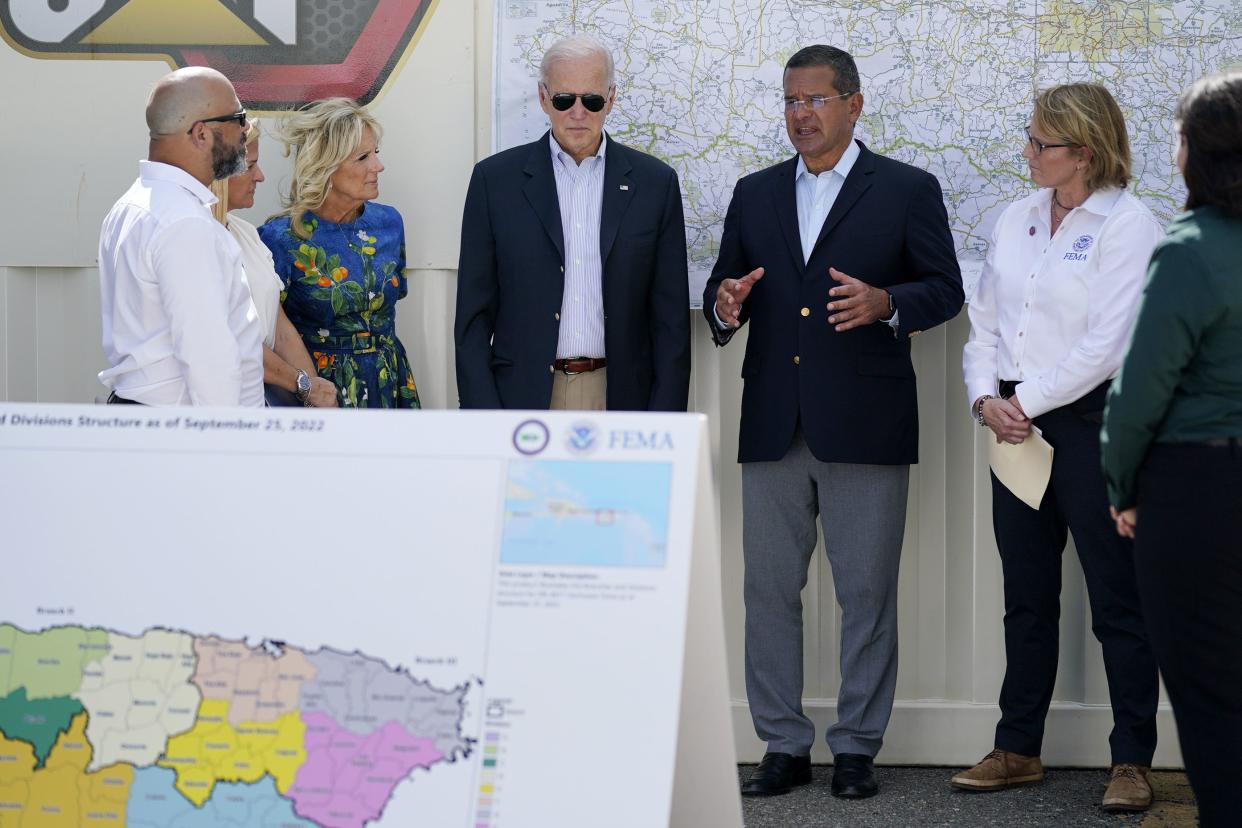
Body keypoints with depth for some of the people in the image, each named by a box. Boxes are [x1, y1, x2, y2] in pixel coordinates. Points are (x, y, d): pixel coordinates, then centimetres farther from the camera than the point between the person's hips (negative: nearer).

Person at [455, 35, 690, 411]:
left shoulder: (655, 183, 4)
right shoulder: (495, 179, 2)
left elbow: (670, 317, 4)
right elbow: (474, 313, 2)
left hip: (620, 395, 1)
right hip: (523, 397, -1)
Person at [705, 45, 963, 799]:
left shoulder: (908, 191, 4)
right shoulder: (755, 194, 15)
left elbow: (945, 289, 1)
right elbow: (724, 285, 16)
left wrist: (885, 303, -18)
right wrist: (725, 307, -7)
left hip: (863, 425, -4)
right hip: (773, 425, 4)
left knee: (868, 595, 0)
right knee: (769, 589, 5)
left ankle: (857, 748, 10)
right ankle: (785, 745, 14)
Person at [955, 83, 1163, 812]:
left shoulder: (1129, 225, -9)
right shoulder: (1017, 220, 12)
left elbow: (1108, 343, -16)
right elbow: (986, 322, 14)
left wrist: (1027, 401, -12)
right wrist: (986, 398, -2)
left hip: (1091, 423, -7)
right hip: (1017, 427, 7)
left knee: (1118, 600, -1)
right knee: (1027, 596, 13)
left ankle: (1133, 761, 5)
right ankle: (1018, 750, 21)